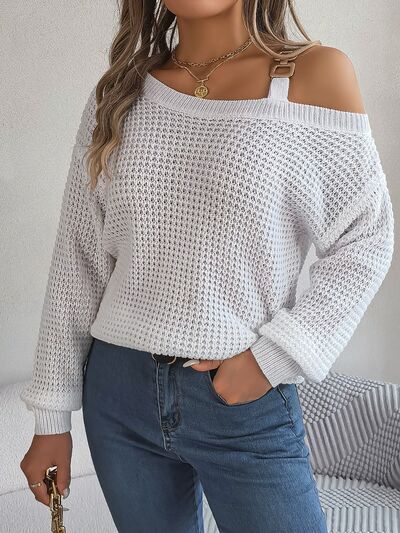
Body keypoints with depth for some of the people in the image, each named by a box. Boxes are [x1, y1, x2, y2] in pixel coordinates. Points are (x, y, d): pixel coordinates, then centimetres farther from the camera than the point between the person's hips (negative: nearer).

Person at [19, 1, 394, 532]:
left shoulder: (317, 74, -5)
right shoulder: (120, 94, 3)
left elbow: (365, 242, -2)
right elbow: (78, 262, 5)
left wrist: (272, 359, -11)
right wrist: (52, 417, 6)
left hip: (247, 406, -2)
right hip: (120, 394, 3)